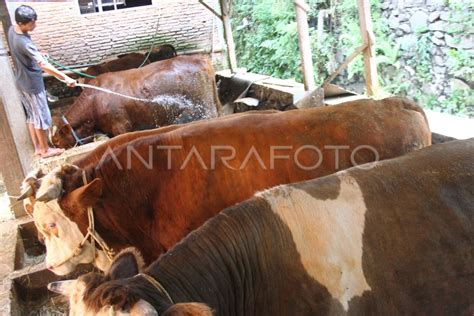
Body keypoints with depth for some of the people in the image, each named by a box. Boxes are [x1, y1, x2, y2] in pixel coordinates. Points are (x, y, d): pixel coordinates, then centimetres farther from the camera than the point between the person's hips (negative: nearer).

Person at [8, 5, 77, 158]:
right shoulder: (24, 42, -33)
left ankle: (37, 148, 32)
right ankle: (45, 150, 22)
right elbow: (44, 65, -38)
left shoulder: (12, 30, -4)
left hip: (22, 82, 9)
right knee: (42, 117, 7)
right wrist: (65, 78, -38)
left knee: (31, 115, 19)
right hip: (32, 84, -9)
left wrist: (36, 54, 27)